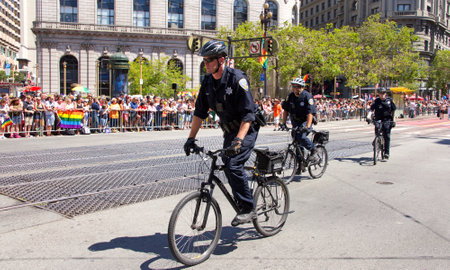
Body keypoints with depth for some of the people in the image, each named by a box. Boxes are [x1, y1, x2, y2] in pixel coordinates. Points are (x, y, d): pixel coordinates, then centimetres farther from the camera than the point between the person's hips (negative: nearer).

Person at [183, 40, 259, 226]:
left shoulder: (237, 78, -21)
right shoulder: (208, 81, 1)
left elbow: (248, 114, -26)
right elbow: (200, 112, 5)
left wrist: (238, 140, -36)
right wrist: (191, 138, 0)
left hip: (247, 129, -7)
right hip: (229, 130, 8)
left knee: (234, 165, -21)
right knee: (228, 167, 8)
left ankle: (248, 209, -7)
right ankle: (243, 206, 25)